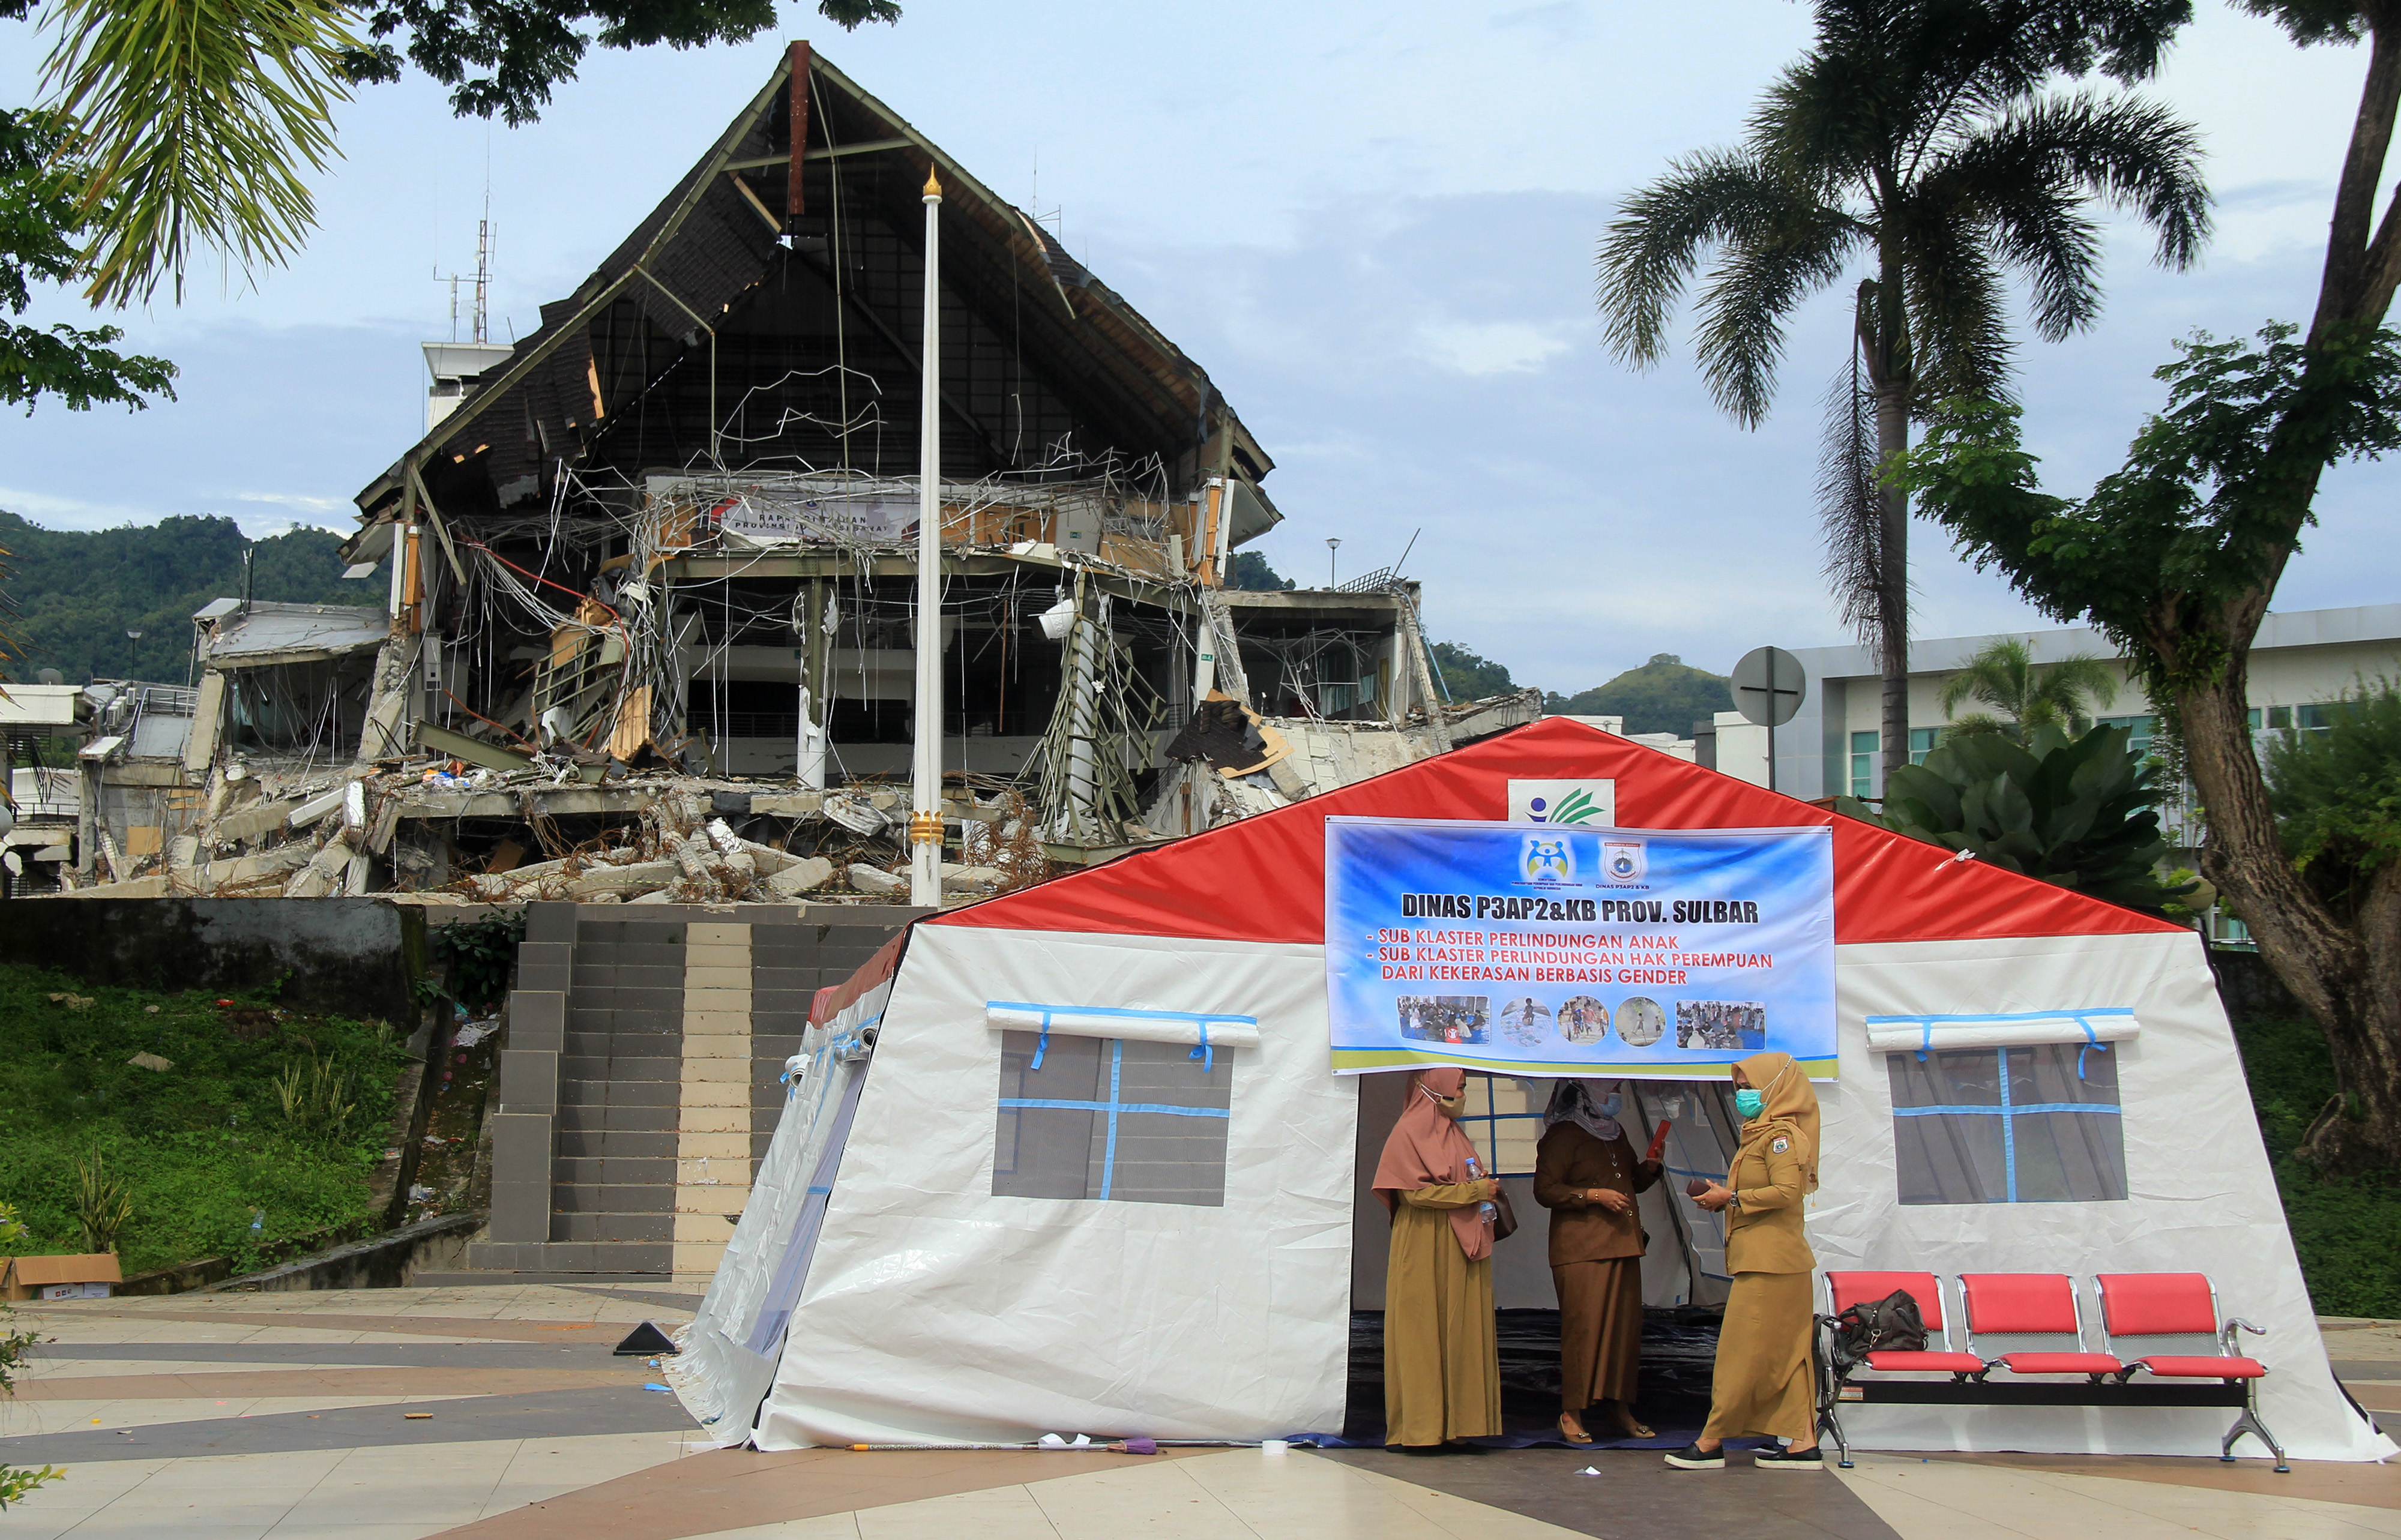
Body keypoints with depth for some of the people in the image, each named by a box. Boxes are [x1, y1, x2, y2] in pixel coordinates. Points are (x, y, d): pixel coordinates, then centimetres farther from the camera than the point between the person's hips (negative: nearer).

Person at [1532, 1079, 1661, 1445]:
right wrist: (1594, 1195, -17)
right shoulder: (1562, 1136, -4)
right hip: (1581, 1248, -7)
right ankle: (1571, 1414, -5)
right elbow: (1545, 1190, -10)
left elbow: (1632, 1182, 32)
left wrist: (1649, 1168, 11)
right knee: (1583, 1328, -10)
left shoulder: (1614, 1132, 21)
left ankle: (1621, 1411, 10)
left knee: (1626, 1327, 4)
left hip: (1623, 1247, 7)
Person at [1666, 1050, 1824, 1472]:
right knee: (1786, 1351, 7)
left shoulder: (1782, 1134, -11)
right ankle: (1804, 1443, 6)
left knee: (1744, 1351, -7)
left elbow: (1786, 1191, -23)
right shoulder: (1763, 1133, 20)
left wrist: (1731, 1197, -15)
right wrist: (1723, 1198, 7)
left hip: (1769, 1262, -10)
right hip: (1764, 1259, 10)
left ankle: (1712, 1442, -5)